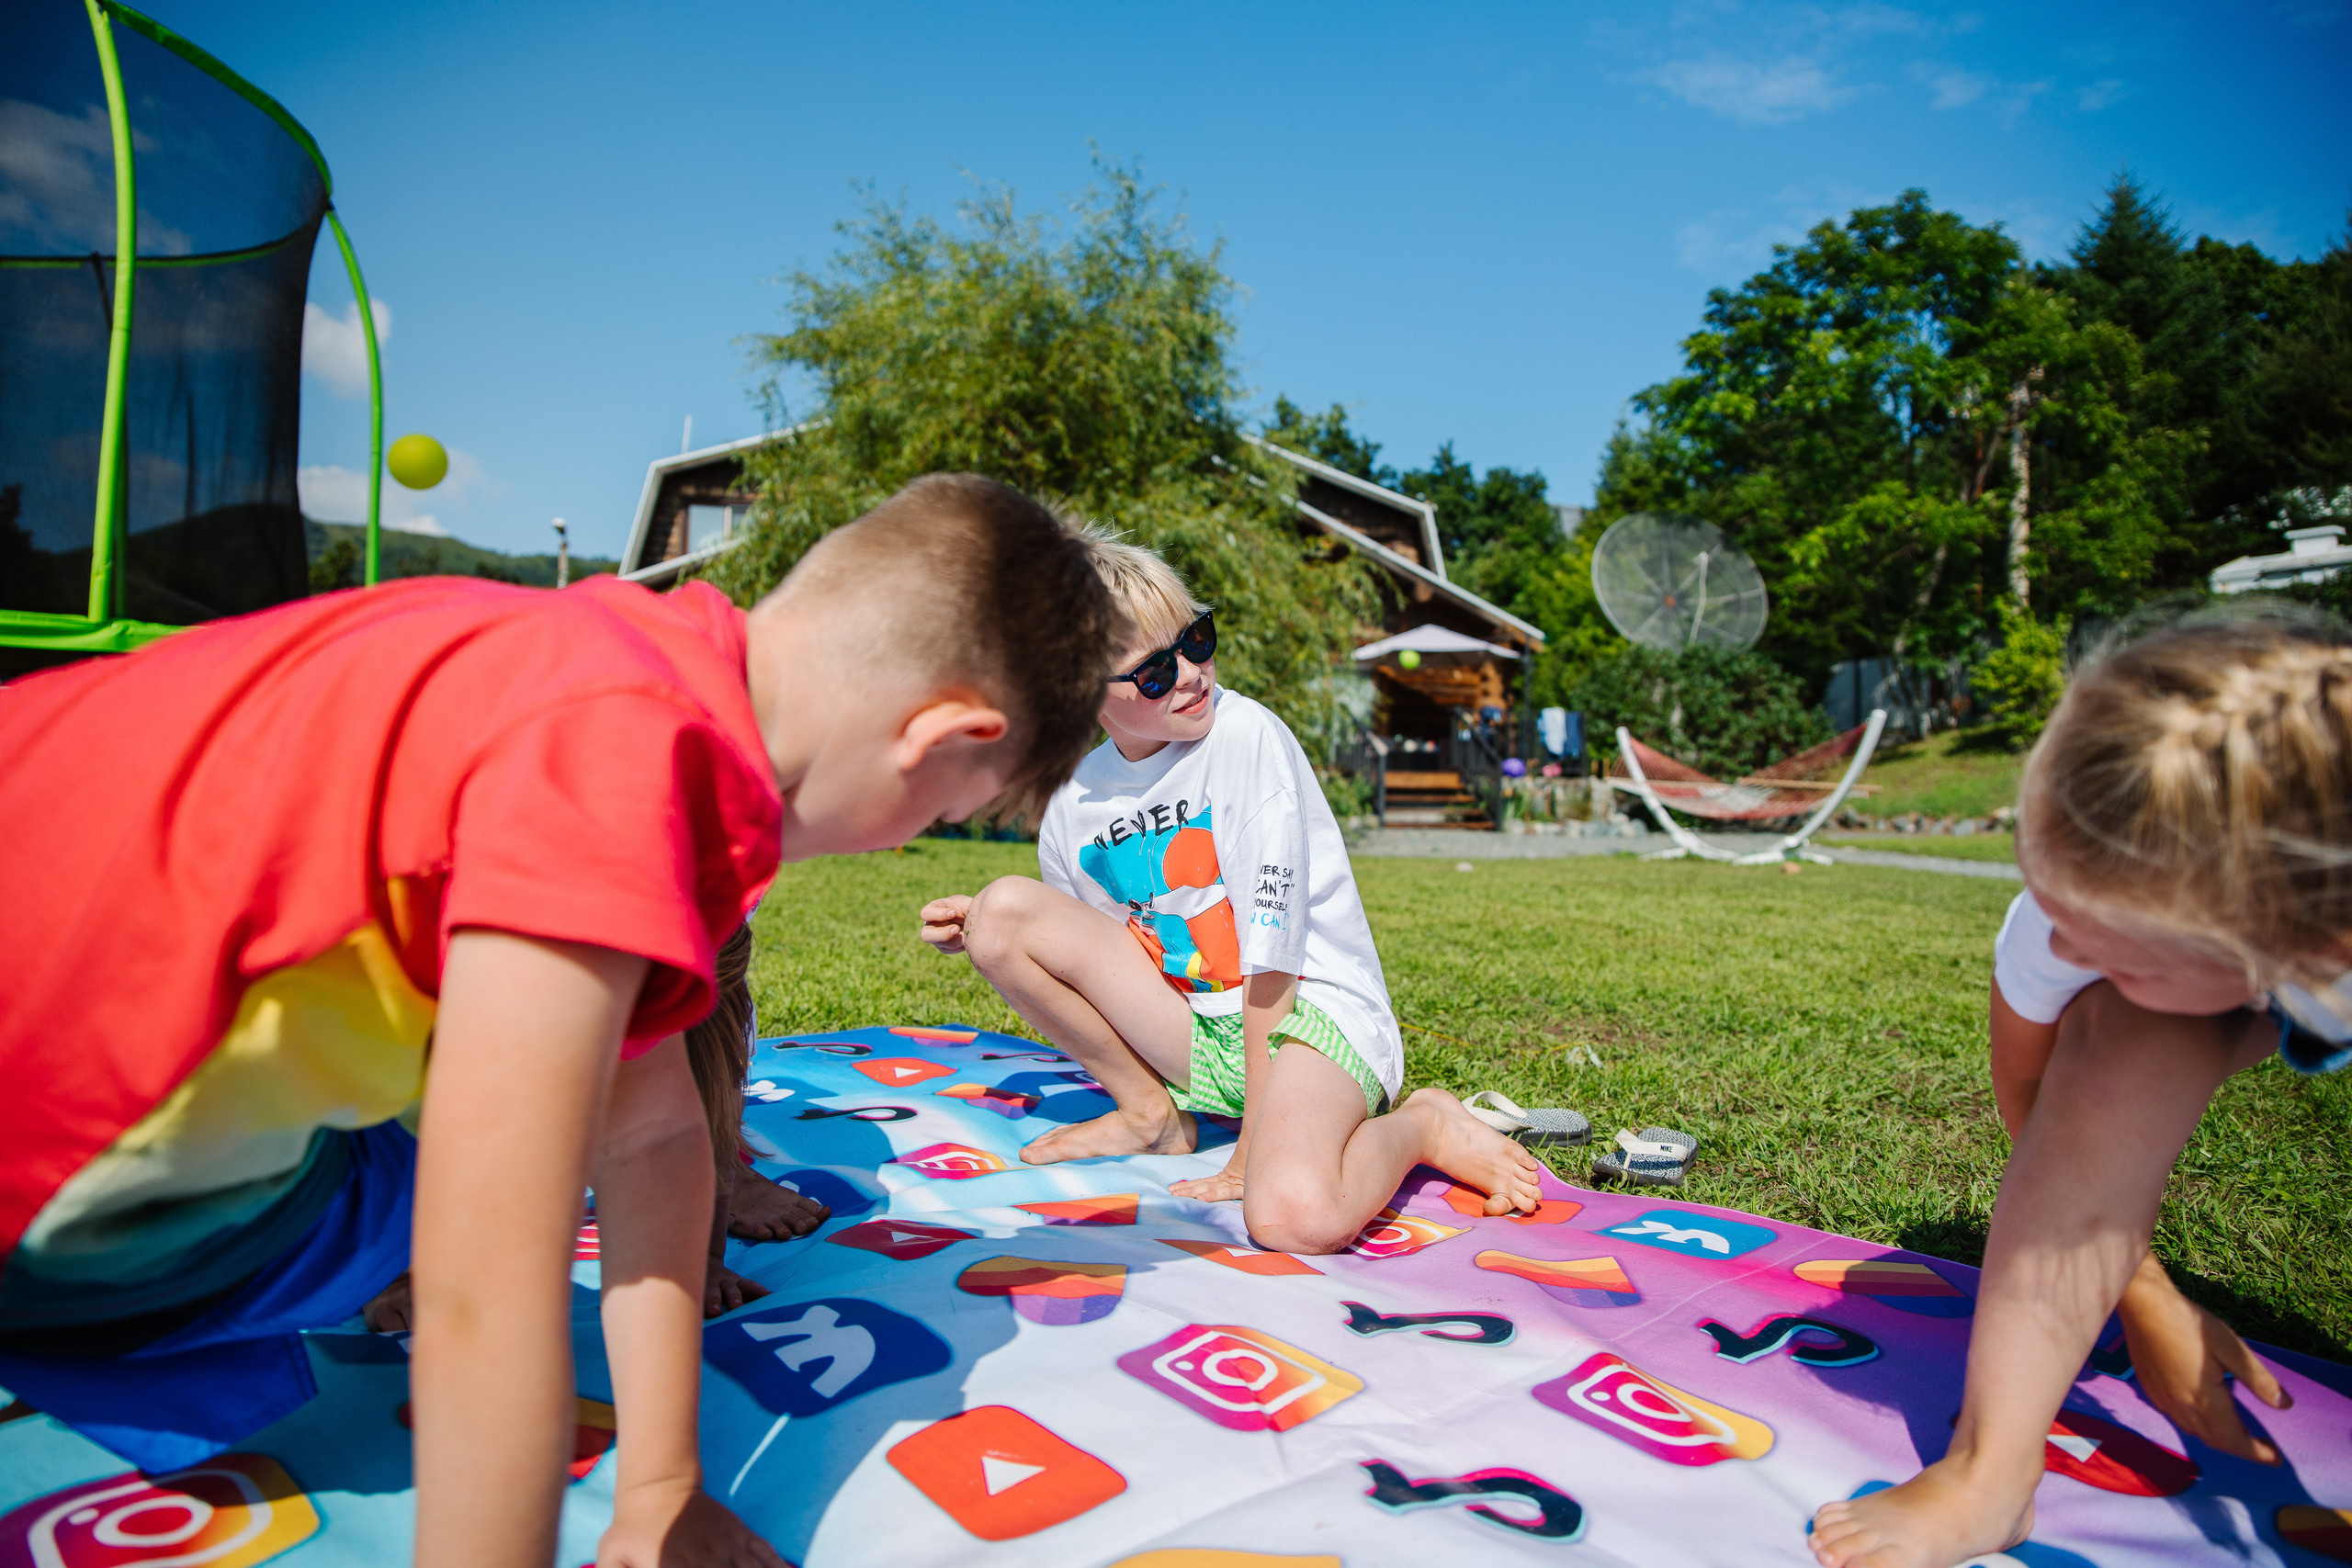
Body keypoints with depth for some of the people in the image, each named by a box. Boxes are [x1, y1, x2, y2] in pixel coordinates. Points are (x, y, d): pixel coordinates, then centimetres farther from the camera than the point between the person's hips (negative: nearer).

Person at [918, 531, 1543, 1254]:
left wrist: (1249, 1152, -16)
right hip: (1188, 1029, 6)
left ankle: (1422, 1126, -1)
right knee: (1005, 905, -9)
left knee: (1295, 1215, -36)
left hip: (1307, 1011, -5)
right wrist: (987, 934, -3)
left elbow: (1270, 956, -18)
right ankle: (1150, 1112, 6)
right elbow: (1081, 965, 16)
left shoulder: (1246, 736, -17)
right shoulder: (1072, 802, 0)